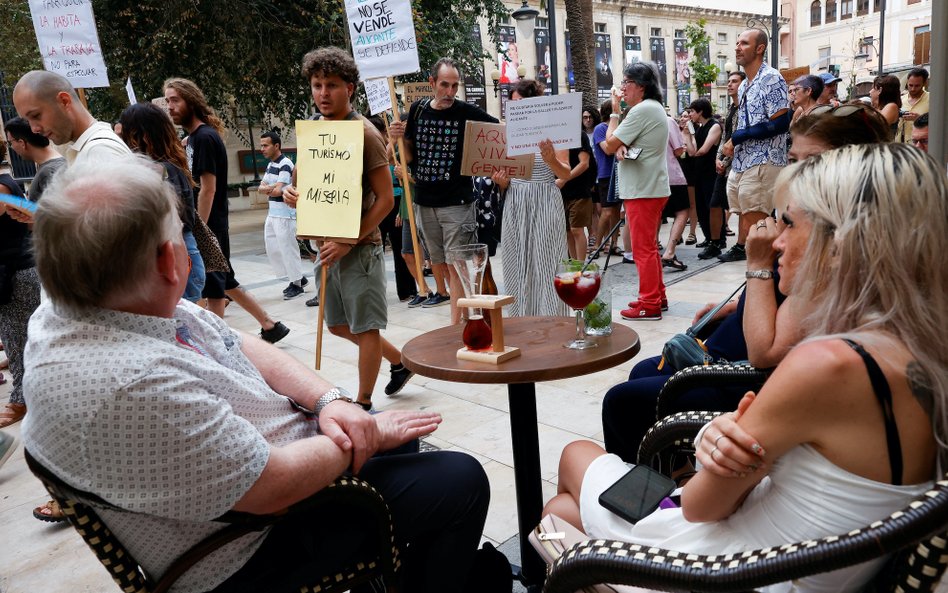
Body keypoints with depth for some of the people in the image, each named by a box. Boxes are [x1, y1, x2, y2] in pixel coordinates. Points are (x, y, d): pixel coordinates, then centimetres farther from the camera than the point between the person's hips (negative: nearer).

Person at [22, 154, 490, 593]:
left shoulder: (80, 304, -5)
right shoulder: (130, 386, -37)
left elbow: (247, 349, 1)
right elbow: (273, 487, -30)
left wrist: (330, 401, -12)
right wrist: (363, 439, -14)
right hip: (253, 555, -9)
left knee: (403, 438, 22)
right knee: (460, 481, -5)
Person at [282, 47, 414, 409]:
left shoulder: (364, 133, -14)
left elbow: (385, 199, -15)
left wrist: (348, 242, -21)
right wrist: (292, 194, -4)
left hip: (359, 246, -8)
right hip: (327, 244, 8)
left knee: (364, 325, 4)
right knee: (338, 325, 17)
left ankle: (363, 403, 20)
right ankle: (400, 361, 37)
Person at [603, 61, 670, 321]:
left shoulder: (642, 110, -16)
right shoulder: (655, 108, 18)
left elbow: (610, 144, -13)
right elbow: (620, 144, 17)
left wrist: (614, 113, -1)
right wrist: (622, 147, -5)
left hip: (642, 191, -11)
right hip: (652, 187, 11)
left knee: (643, 248, -6)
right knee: (649, 246, 17)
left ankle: (649, 304, -1)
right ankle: (657, 296, 25)